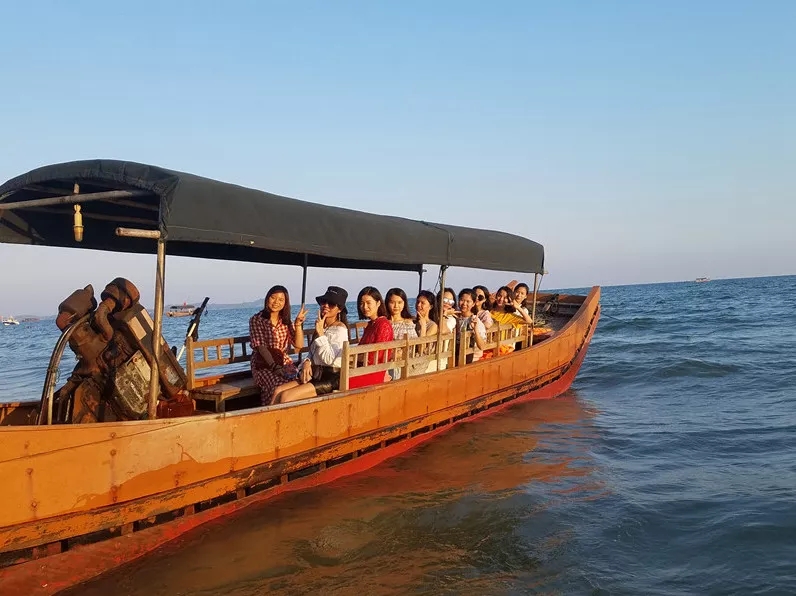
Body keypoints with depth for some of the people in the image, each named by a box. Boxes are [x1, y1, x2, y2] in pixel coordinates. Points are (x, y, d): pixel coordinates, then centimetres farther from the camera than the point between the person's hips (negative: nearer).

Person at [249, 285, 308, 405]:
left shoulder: (286, 321, 13)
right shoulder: (256, 320, -2)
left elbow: (299, 345, 4)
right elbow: (261, 347, -13)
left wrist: (298, 324, -8)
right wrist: (274, 366, -25)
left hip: (284, 363, 4)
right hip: (263, 365, -4)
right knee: (278, 387, -33)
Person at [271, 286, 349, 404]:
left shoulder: (340, 329, -9)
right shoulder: (321, 326, 17)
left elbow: (329, 359, -19)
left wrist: (320, 333, -17)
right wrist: (307, 362, -1)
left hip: (331, 378, -8)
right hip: (316, 374, 8)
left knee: (286, 396, -22)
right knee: (278, 391, -12)